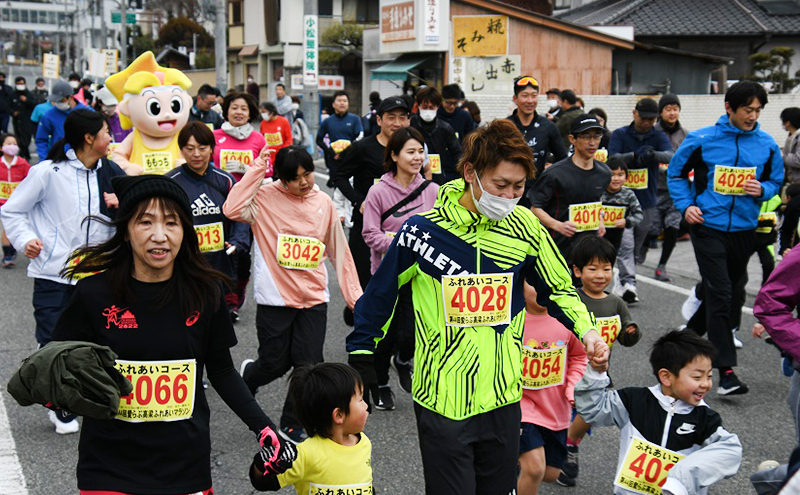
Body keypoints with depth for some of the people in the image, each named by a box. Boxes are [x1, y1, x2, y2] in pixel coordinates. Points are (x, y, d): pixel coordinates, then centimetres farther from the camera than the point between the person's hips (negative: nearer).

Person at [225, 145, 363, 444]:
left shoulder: (323, 203, 4)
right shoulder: (266, 199, -6)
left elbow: (339, 252, 10)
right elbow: (232, 209, -26)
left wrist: (355, 295, 8)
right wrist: (257, 169, -19)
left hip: (314, 299, 3)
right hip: (275, 299, -3)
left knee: (309, 366, 1)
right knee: (275, 364, 5)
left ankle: (292, 425, 21)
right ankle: (248, 376, 41)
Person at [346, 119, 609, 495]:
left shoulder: (525, 227, -2)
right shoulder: (423, 230, -11)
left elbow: (558, 289, 12)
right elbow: (380, 294, 3)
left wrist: (587, 331, -4)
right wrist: (361, 356, 7)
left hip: (502, 397, 3)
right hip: (441, 399, -3)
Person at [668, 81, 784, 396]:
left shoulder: (767, 145, 1)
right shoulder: (702, 140, -5)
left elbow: (776, 180, 14)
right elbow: (676, 173, 7)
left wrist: (763, 189, -8)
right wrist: (686, 205, -6)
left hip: (744, 228, 4)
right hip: (709, 226, -4)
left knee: (733, 290, 15)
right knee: (720, 293, -11)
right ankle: (726, 370, -11)